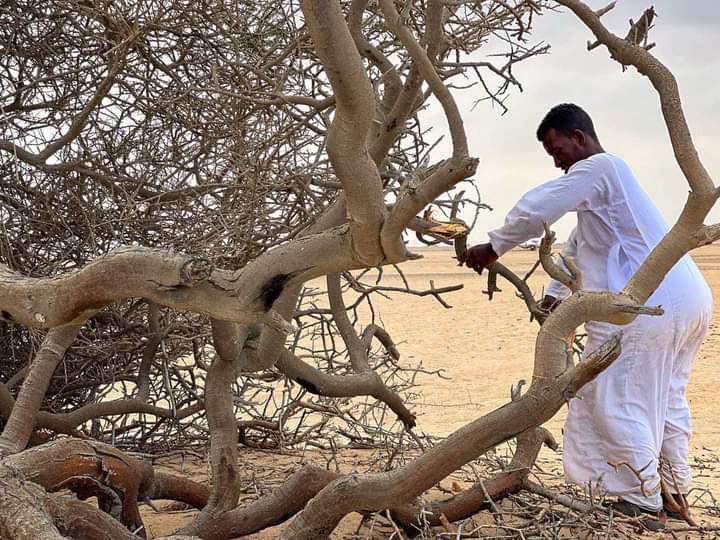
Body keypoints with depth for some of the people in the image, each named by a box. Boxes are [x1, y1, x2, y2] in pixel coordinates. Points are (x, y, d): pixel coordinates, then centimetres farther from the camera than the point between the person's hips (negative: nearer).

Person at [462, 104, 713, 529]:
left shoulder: (597, 168, -6)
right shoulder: (610, 176, 26)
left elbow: (536, 210, -11)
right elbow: (582, 245, 27)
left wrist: (492, 248, 1)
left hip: (652, 304, -10)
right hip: (690, 298, 10)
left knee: (619, 402, -4)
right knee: (666, 399, 18)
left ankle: (644, 504, 0)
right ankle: (675, 490, 25)